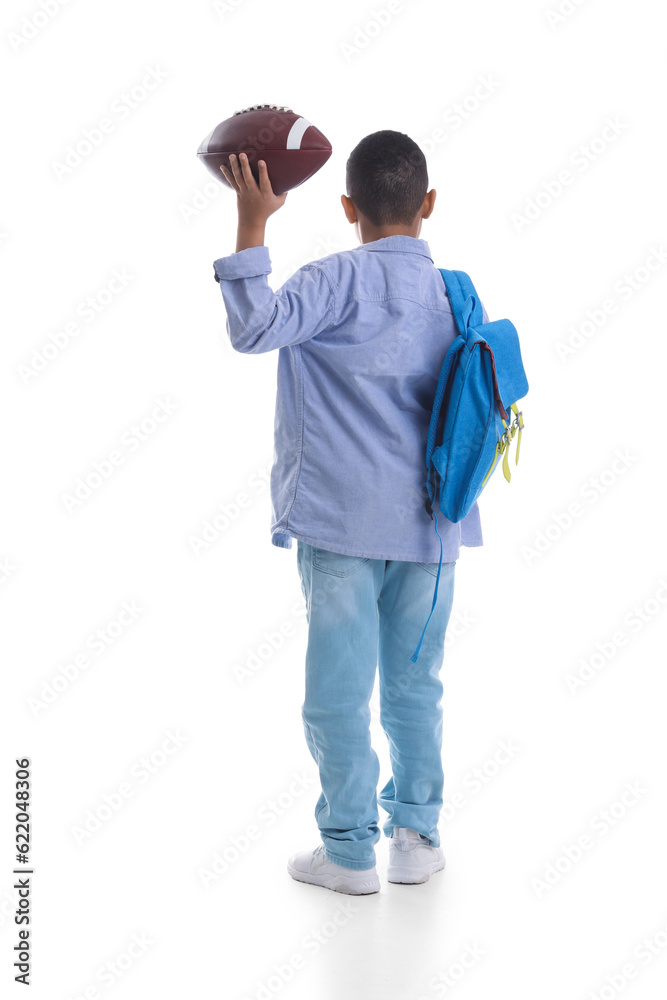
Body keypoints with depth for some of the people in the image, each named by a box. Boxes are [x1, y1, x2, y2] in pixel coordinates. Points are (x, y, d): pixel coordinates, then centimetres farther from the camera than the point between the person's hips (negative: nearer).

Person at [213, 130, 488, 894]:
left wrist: (252, 223, -18)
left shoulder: (343, 278, -11)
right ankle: (418, 837, 23)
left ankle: (349, 853, 16)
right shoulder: (454, 291, 8)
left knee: (339, 694, 6)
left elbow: (255, 328, -22)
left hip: (344, 523, -5)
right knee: (414, 687, 15)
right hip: (429, 524, 5)